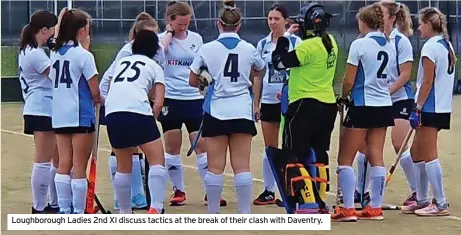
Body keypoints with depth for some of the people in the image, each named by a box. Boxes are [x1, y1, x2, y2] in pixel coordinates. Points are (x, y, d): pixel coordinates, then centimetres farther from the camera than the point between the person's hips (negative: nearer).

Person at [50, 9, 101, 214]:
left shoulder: (55, 53, 8)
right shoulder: (83, 55, -11)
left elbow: (54, 80, 9)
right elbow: (94, 91, -11)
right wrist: (98, 99, 10)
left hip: (59, 115, 6)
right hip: (80, 115, -6)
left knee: (64, 164, 9)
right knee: (79, 166, -1)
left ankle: (64, 210, 9)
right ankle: (78, 213, 1)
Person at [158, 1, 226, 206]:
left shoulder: (196, 39, 7)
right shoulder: (162, 38, 0)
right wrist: (169, 32, -11)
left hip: (194, 99, 1)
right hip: (170, 99, -1)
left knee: (202, 146, -1)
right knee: (172, 148, 5)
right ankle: (178, 191, 16)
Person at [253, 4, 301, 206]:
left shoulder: (295, 41, -3)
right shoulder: (262, 44, 9)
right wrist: (255, 102, 11)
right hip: (268, 100, 4)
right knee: (270, 148, 7)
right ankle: (268, 190, 13)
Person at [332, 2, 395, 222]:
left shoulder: (360, 44, -12)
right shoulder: (390, 46, 7)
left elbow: (348, 81, -9)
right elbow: (388, 78, 13)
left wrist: (343, 97, 6)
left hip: (362, 105, -6)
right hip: (384, 105, 6)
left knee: (345, 158, 1)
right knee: (376, 157, 9)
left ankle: (348, 209, -4)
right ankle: (375, 208, 9)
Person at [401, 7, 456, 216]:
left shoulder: (430, 46, -14)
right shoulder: (447, 45, 12)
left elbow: (427, 82, -17)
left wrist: (417, 108, -14)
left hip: (430, 108, -9)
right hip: (443, 107, 9)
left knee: (429, 155, -3)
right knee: (417, 152, 16)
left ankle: (440, 204, -2)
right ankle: (422, 201, 19)